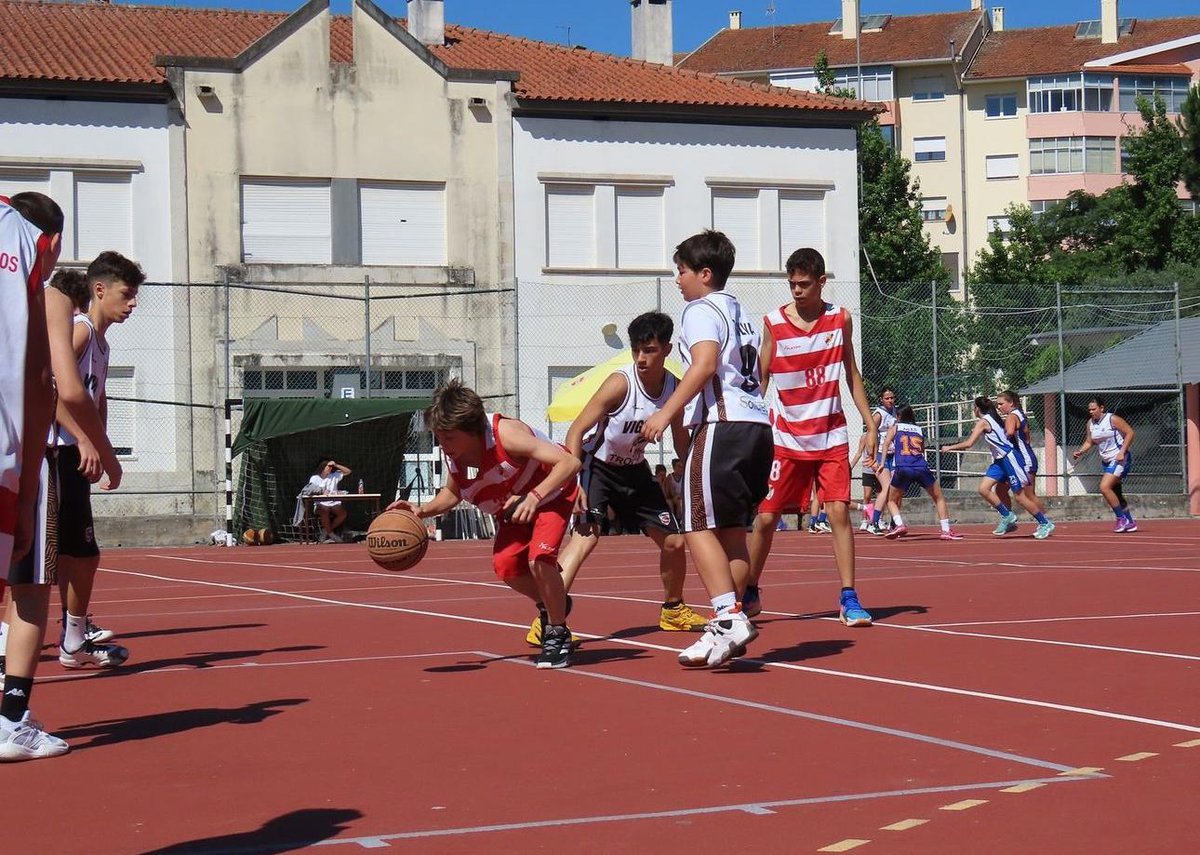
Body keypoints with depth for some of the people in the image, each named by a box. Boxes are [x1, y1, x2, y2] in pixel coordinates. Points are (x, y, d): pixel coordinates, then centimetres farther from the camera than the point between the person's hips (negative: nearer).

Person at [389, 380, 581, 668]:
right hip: (513, 503, 6)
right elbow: (452, 493, 4)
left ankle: (558, 635, -5)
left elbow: (570, 462, -42)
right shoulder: (452, 454, -19)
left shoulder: (505, 434, -38)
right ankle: (549, 606, 19)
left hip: (552, 491, -6)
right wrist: (422, 510, -16)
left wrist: (534, 497, -54)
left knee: (538, 558, -25)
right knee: (505, 564, -12)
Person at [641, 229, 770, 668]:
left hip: (721, 424, -9)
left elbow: (705, 363, -19)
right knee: (732, 530, 12)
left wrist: (666, 412, -21)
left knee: (699, 526, -10)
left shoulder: (701, 309, -2)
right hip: (758, 425, 9)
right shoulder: (743, 314, 25)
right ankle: (730, 621, 11)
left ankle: (729, 619, -22)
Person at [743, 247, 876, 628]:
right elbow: (759, 379, 0)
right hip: (786, 436, -1)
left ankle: (848, 598, -5)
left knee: (839, 511, -9)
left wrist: (870, 424, 5)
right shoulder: (773, 323, -5)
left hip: (831, 436, 1)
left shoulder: (840, 319, 1)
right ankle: (749, 594, 20)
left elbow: (852, 374, 10)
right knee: (765, 517, 3)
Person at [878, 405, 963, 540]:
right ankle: (946, 530, 7)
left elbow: (885, 444, 6)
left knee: (892, 501, 18)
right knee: (939, 498, 18)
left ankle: (899, 524, -8)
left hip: (902, 468, -1)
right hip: (921, 467, 1)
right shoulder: (919, 430, 25)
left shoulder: (895, 427, 19)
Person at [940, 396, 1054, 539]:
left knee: (1019, 496, -4)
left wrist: (950, 447, -6)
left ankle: (1045, 524, 6)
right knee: (983, 489, 0)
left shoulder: (983, 422, -13)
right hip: (999, 460, 9)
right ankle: (1007, 516, 6)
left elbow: (969, 443, -17)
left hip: (1010, 458, -9)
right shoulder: (990, 419, 13)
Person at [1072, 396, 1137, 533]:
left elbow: (1130, 433, -12)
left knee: (1104, 487, -21)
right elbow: (1089, 442, 16)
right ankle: (1130, 523, 21)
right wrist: (1080, 452, -3)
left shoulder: (1112, 419, -14)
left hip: (1120, 459, -8)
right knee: (1115, 494, 10)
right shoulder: (1090, 423, 7)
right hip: (1107, 461, 8)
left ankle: (1121, 519, -11)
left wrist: (1122, 452, -19)